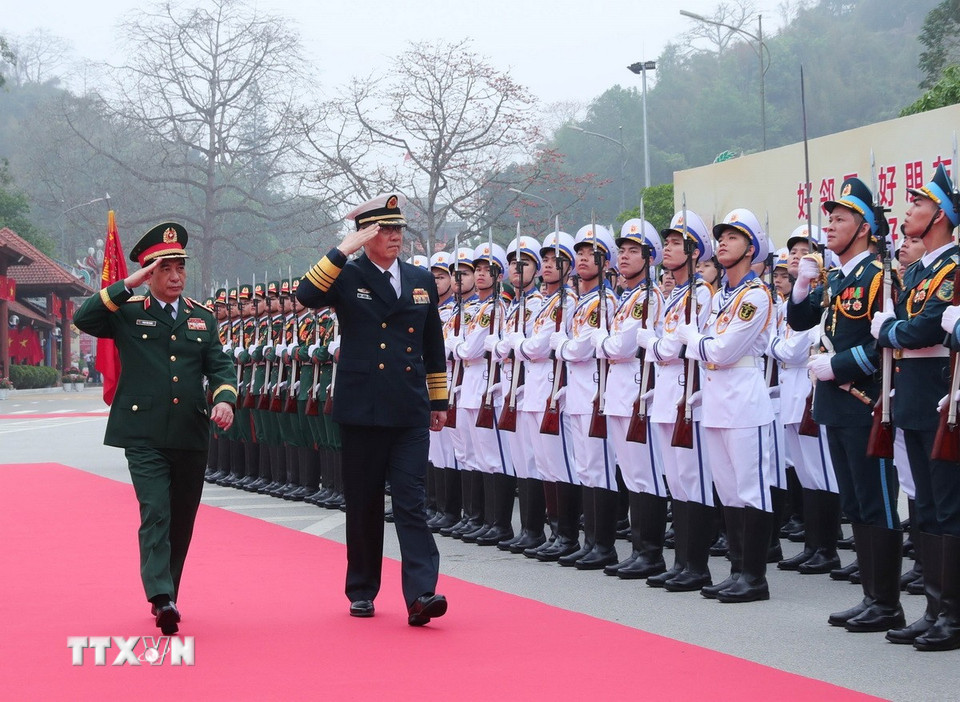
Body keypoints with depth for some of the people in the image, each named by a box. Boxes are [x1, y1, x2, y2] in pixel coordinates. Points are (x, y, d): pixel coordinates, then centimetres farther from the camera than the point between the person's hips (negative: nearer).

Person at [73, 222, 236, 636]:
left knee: (183, 520, 11)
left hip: (191, 435, 4)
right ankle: (161, 598, -23)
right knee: (155, 514, -16)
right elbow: (83, 319, -12)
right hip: (145, 436, -4)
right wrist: (129, 285, -15)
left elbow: (220, 366, 9)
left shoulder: (202, 319, 14)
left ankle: (167, 594, 24)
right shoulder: (129, 313, 3)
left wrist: (224, 399, -11)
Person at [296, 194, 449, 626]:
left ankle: (420, 594, -14)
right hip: (362, 412, -2)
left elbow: (433, 347, 18)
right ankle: (361, 591, 20)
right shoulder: (348, 278, 0)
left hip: (410, 413, 2)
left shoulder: (422, 281, 12)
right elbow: (307, 295, -21)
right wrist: (343, 250, -21)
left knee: (411, 502, -7)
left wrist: (439, 402, 17)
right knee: (363, 505, 8)